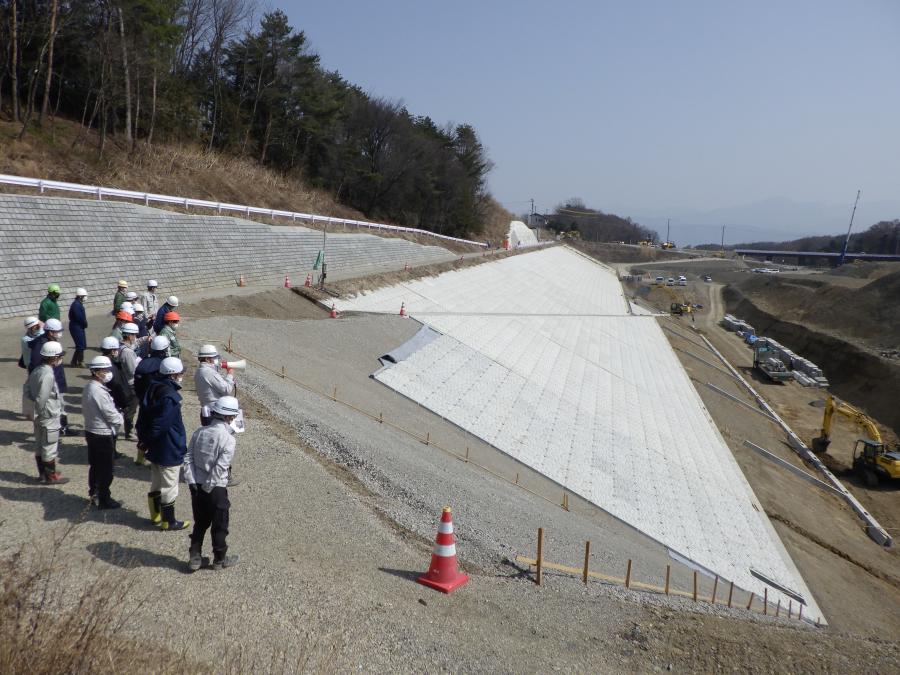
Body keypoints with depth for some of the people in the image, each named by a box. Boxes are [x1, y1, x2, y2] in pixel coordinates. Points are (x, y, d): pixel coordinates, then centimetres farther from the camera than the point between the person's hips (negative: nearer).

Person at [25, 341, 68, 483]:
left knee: (39, 445, 18)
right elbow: (41, 399, -26)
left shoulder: (36, 371, 4)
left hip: (40, 418, 9)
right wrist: (41, 413, -11)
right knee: (50, 447, 4)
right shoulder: (48, 375, -25)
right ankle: (51, 475, 15)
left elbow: (29, 393, 10)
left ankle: (42, 472, 32)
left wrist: (37, 414, 12)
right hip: (50, 418, -9)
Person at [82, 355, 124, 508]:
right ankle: (103, 500, 14)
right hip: (103, 435, -9)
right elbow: (112, 416, -22)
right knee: (105, 470, 4)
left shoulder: (87, 387, 5)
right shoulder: (99, 391, -25)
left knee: (94, 466, 20)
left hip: (90, 431, 9)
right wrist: (121, 417, 0)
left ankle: (94, 495, 33)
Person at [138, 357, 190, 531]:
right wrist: (148, 439, -10)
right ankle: (169, 521, 16)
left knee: (156, 483, 22)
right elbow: (159, 425, -27)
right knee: (169, 487, 5)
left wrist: (144, 439, 14)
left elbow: (144, 418, 10)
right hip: (169, 451, -9)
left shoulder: (153, 389, 4)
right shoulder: (170, 397, -27)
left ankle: (156, 514, 36)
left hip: (155, 450, 9)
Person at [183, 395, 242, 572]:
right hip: (216, 488, -5)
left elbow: (188, 459, -3)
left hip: (197, 486, 5)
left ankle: (194, 557, 27)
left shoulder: (199, 432, 0)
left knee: (200, 523, 22)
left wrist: (192, 482, -4)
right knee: (220, 525, 13)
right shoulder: (228, 439, -17)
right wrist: (208, 487, -13)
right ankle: (220, 559, 26)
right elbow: (220, 467, -21)